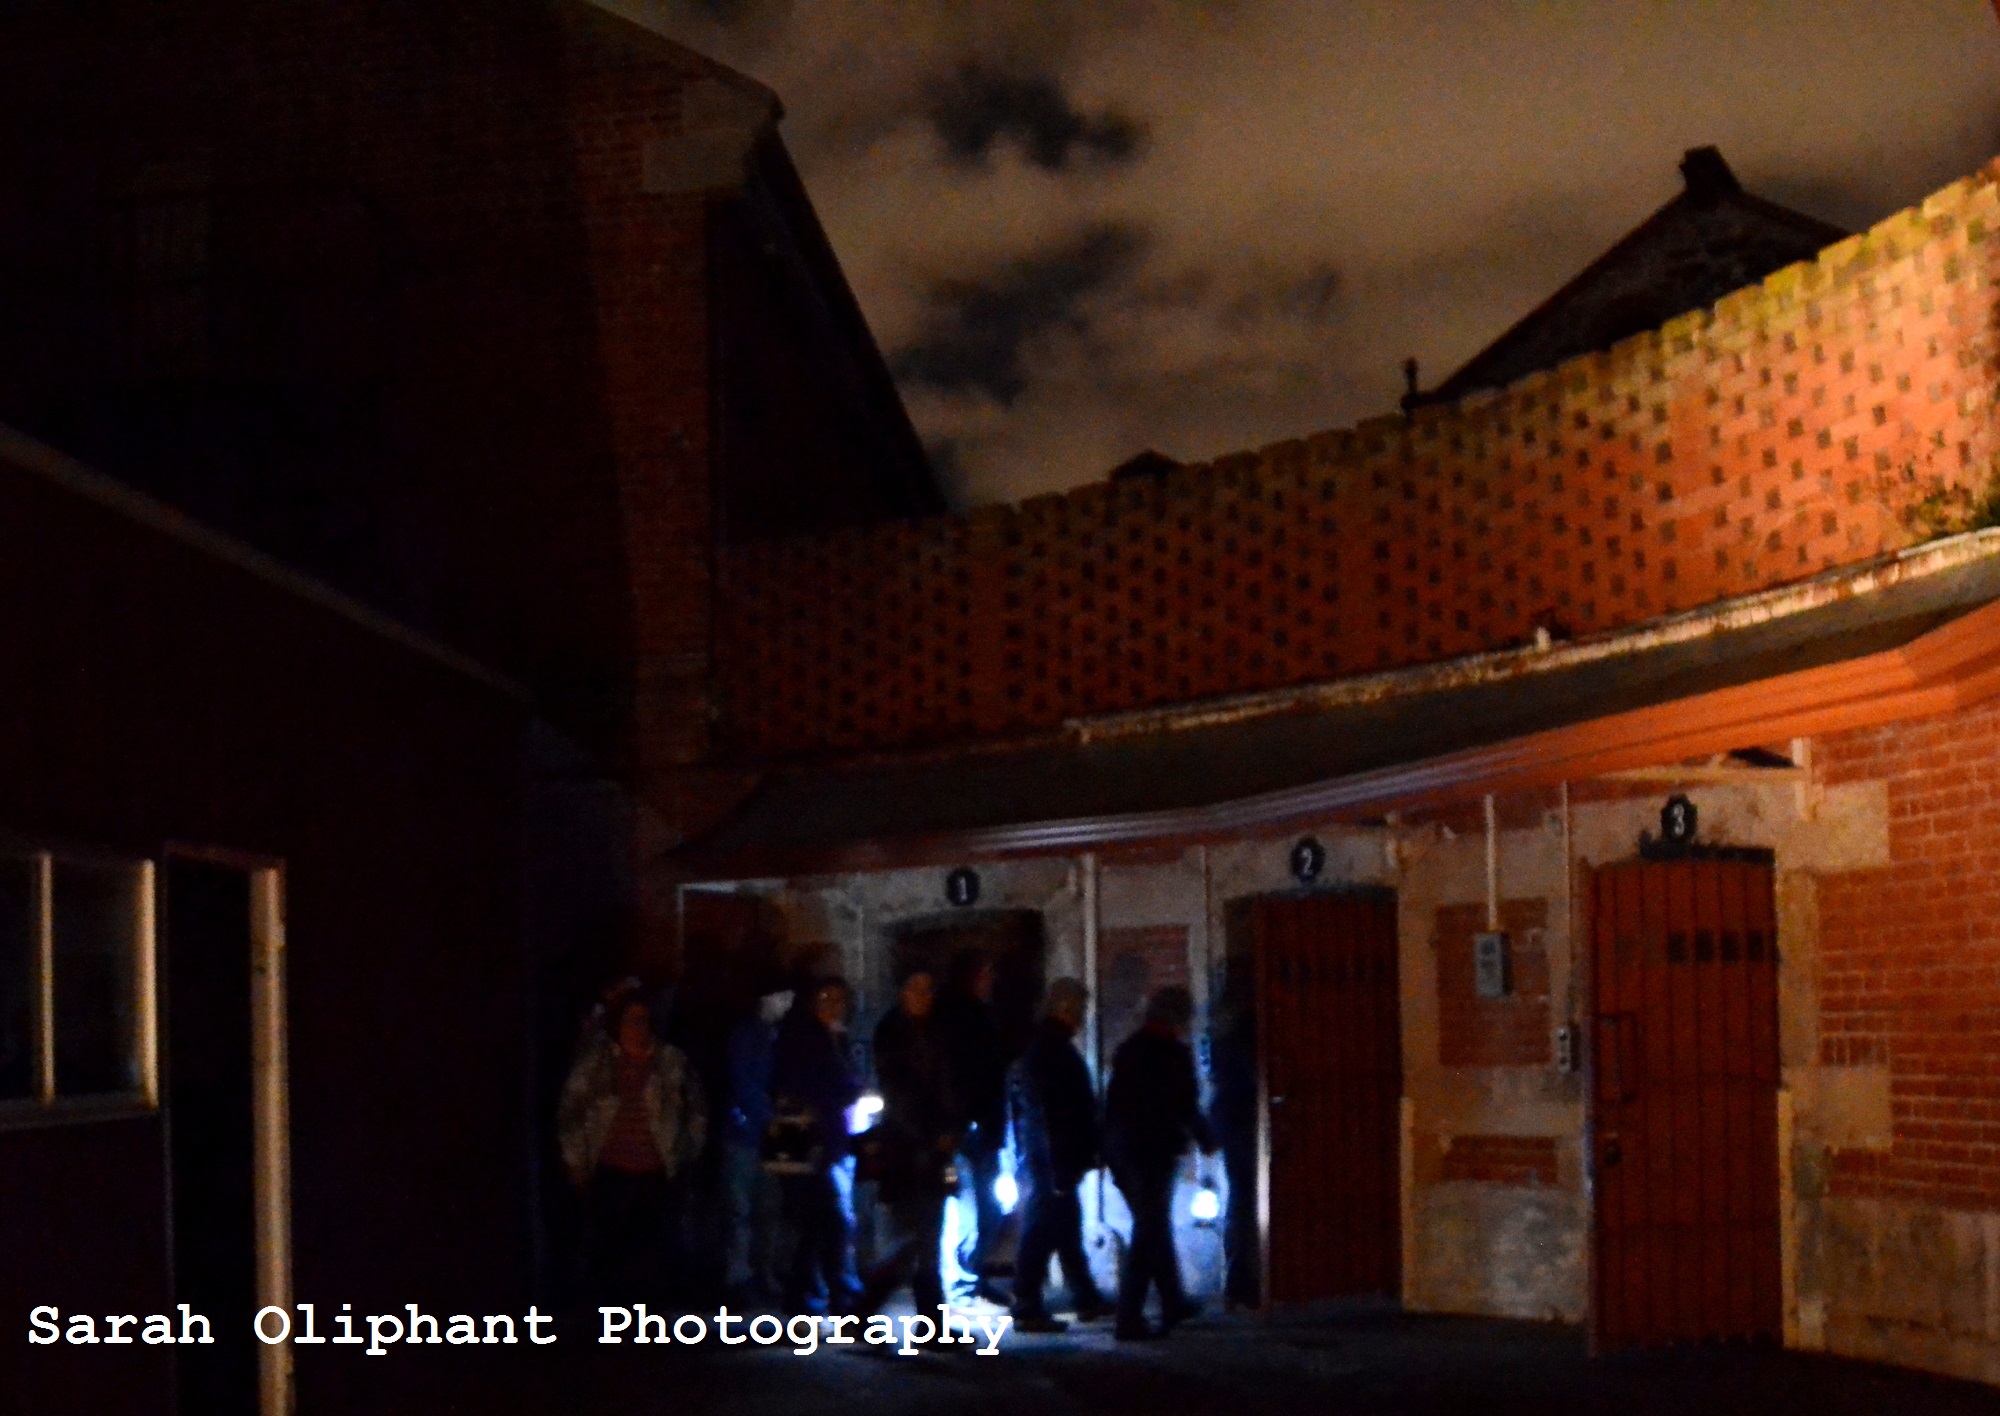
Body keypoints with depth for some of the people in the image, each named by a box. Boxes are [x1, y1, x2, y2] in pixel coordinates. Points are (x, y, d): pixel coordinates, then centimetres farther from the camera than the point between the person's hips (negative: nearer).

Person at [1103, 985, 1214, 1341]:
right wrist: (1205, 1139, 9)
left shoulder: (1128, 1048, 11)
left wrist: (1111, 1148, 17)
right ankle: (1129, 1319, -9)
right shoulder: (1175, 1054, -9)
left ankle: (1173, 1304, 31)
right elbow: (1187, 1107, -7)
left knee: (1153, 1227, 20)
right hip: (1154, 1151, -7)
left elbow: (1113, 1102, 13)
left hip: (1120, 1150, 7)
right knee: (1149, 1233, -4)